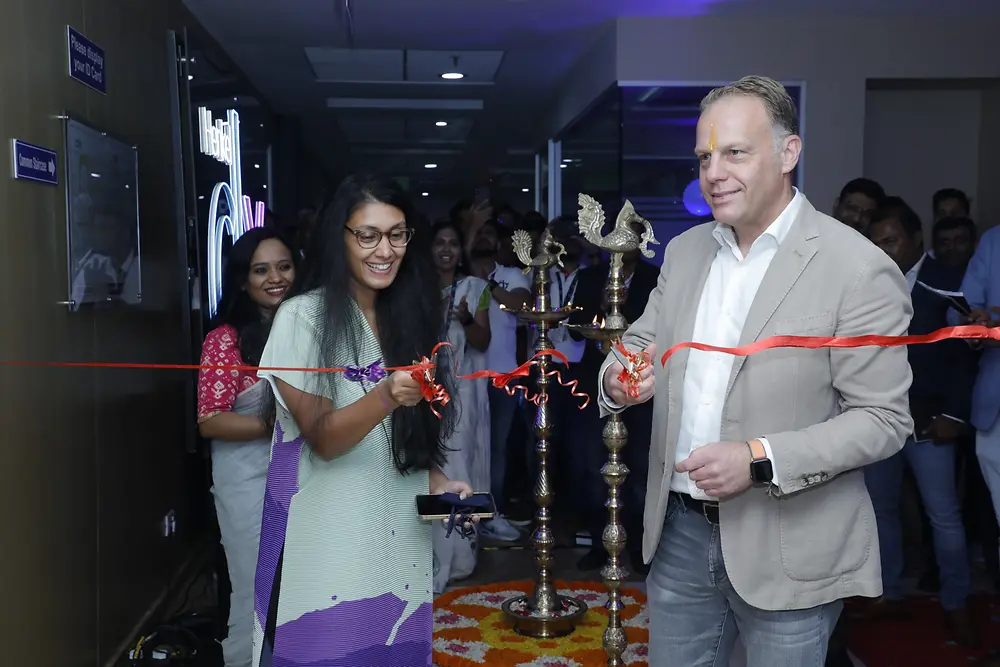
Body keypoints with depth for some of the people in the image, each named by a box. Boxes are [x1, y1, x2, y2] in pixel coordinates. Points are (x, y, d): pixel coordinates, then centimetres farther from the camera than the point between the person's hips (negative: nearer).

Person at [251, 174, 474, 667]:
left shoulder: (409, 316, 7)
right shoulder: (303, 316, -10)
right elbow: (322, 439, -16)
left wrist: (434, 480, -3)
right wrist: (386, 397, -32)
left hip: (398, 538, 5)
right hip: (327, 543, -5)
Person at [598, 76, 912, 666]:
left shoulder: (859, 269, -13)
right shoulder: (685, 251, 5)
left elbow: (884, 419, -13)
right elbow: (641, 341, 13)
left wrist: (760, 460, -23)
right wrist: (618, 380, -11)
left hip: (787, 552, -5)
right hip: (680, 534, 5)